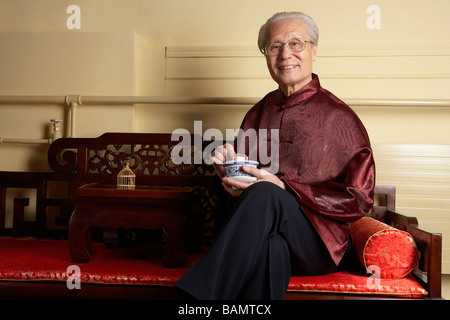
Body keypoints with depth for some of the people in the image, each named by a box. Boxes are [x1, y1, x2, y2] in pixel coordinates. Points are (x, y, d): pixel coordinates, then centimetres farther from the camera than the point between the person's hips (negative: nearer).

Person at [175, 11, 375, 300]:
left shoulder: (339, 116, 1)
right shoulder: (257, 115, 15)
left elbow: (359, 199, -4)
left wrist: (283, 188, -14)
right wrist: (231, 173, -3)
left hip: (321, 244, -2)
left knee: (264, 194, -34)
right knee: (270, 245, -38)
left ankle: (197, 296, -32)